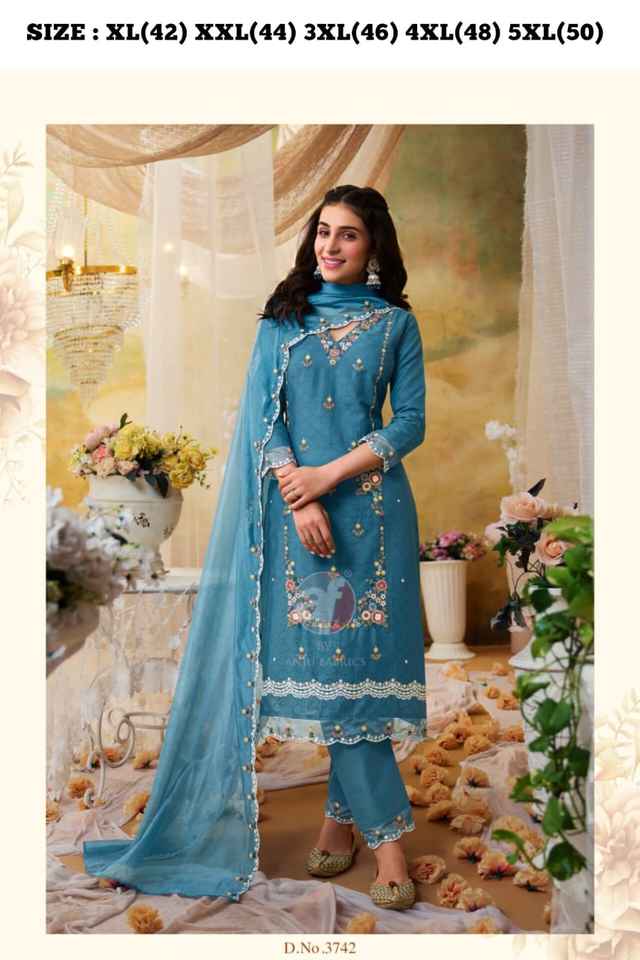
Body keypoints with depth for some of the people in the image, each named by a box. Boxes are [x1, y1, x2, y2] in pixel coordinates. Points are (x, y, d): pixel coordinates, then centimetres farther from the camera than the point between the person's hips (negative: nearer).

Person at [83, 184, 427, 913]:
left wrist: (330, 474, -11)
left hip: (371, 507, -1)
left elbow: (409, 422, 0)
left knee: (355, 658, -2)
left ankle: (344, 817, 12)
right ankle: (386, 832, 10)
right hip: (297, 506, 1)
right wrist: (301, 502, -10)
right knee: (324, 661, 0)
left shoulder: (396, 322, 6)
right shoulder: (283, 317, 9)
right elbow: (263, 416, 2)